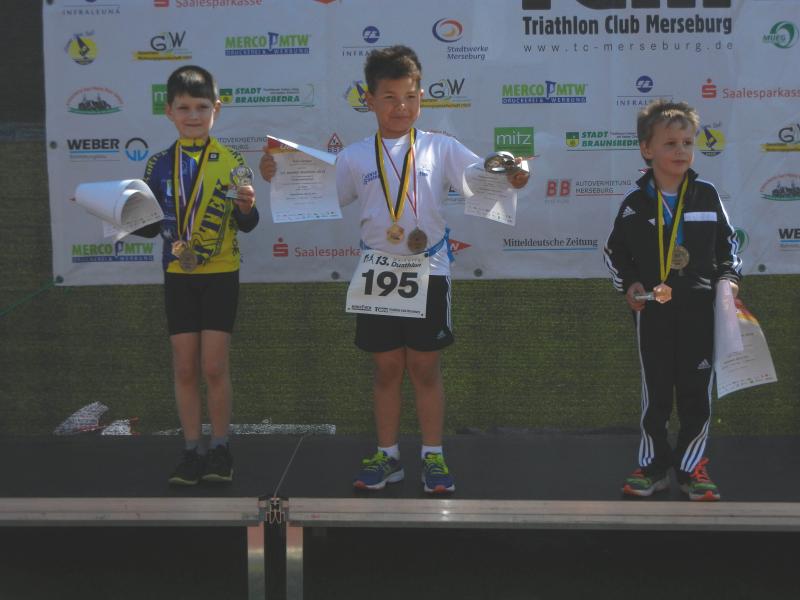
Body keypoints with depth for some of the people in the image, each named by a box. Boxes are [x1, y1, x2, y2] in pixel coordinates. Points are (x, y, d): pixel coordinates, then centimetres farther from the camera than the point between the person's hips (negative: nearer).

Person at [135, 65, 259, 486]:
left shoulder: (231, 162, -4)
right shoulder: (159, 165, 2)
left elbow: (246, 225, -3)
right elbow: (151, 226, 7)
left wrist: (247, 206, -23)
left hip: (220, 276, -2)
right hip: (178, 276, 2)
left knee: (214, 367, -1)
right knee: (185, 367, 6)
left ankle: (220, 448, 14)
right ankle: (191, 451, 16)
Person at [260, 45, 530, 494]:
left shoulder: (441, 149, 0)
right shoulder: (356, 157, 3)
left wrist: (510, 178, -25)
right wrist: (280, 178, -8)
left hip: (429, 271, -1)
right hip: (378, 273, 1)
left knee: (425, 367, 7)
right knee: (387, 368, 10)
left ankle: (433, 456, 19)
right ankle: (388, 456, 23)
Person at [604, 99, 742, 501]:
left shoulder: (706, 196, 1)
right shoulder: (635, 203, -2)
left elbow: (727, 243, 11)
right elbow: (615, 253, 7)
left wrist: (728, 278, -3)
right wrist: (628, 285, -7)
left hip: (699, 308, 1)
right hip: (652, 310, -1)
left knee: (697, 392, 5)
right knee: (655, 391, 8)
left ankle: (691, 466, 20)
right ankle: (653, 466, 21)